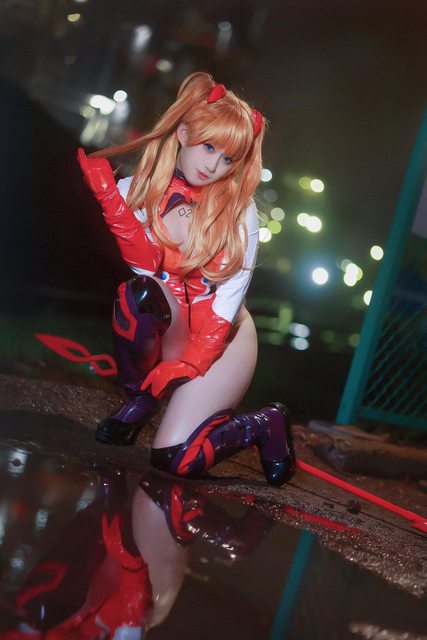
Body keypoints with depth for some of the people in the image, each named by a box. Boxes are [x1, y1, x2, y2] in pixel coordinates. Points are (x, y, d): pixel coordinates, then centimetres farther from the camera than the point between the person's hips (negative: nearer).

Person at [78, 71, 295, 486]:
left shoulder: (239, 210, -8)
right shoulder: (139, 190, -3)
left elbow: (230, 296, -13)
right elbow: (144, 263, -17)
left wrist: (192, 361, -23)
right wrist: (109, 196, -28)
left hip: (221, 336, -2)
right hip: (167, 326, 3)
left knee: (175, 461, -20)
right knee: (140, 293, -33)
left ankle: (265, 424, 9)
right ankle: (138, 401, -8)